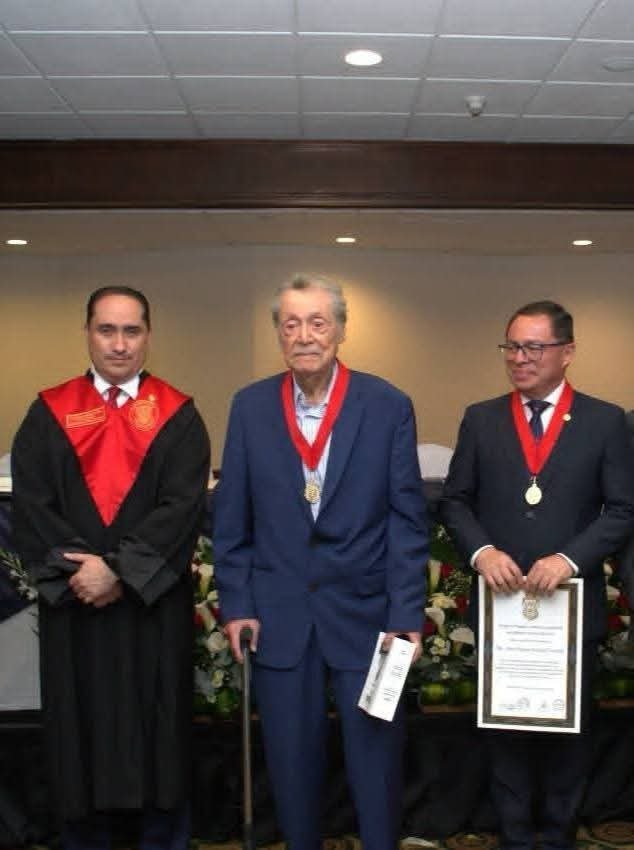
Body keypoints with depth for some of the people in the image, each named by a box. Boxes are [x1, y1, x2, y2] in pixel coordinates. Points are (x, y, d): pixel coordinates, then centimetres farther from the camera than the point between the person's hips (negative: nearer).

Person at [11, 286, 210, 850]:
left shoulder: (178, 415, 1)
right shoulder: (49, 413, 5)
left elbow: (183, 506, -10)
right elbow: (30, 506, -3)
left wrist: (119, 569, -18)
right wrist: (77, 571, -14)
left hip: (154, 602, -1)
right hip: (72, 602, 1)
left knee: (159, 733, 9)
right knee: (81, 734, 11)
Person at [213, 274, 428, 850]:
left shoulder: (388, 406, -5)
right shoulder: (250, 407, 1)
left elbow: (407, 519, -4)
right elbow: (232, 517, 4)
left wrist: (407, 615, -8)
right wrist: (235, 603, 1)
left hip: (364, 611, -1)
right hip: (278, 617, 2)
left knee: (377, 758, 10)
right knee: (291, 761, 15)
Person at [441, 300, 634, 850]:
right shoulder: (480, 419, 4)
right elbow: (456, 501, 4)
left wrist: (569, 559, -19)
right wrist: (482, 551, -14)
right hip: (500, 601, 1)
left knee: (566, 729, 14)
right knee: (505, 726, 13)